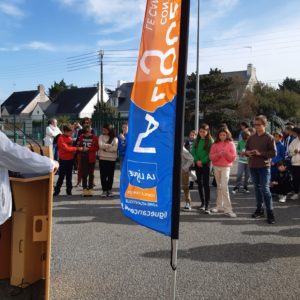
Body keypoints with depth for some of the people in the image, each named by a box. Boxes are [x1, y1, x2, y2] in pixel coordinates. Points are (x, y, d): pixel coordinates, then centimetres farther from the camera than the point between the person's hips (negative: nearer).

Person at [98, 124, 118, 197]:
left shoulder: (115, 138, 3)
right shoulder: (101, 137, 8)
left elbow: (115, 148, -12)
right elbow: (101, 145, -9)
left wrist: (105, 147, -10)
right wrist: (110, 146, -9)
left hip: (112, 159, -1)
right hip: (103, 158, 1)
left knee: (110, 175, 5)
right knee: (103, 175, 2)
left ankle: (109, 190, 16)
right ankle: (104, 190, 10)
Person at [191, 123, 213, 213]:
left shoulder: (210, 141, -5)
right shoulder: (197, 140, 8)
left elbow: (211, 153, -11)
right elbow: (193, 151, 5)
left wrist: (203, 161, -15)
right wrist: (197, 160, -9)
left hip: (206, 164, -5)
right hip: (197, 164, 5)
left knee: (206, 184, -8)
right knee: (199, 183, 11)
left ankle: (207, 205, -8)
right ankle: (202, 202, 23)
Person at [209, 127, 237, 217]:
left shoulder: (230, 144, 1)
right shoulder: (215, 144, 7)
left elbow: (233, 157, -2)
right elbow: (211, 156, 0)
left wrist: (226, 153, -19)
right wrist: (218, 154, -17)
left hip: (226, 167, -3)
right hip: (216, 167, 3)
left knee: (224, 186, -14)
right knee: (219, 186, 10)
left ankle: (227, 209, -14)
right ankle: (219, 206, 19)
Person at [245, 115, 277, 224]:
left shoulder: (269, 138, -5)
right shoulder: (251, 137, 10)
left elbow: (274, 153, -9)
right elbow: (246, 149, 18)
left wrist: (260, 153, -19)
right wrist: (247, 153, -6)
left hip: (264, 167, -5)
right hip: (253, 167, 5)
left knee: (265, 189, -8)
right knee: (257, 188, 13)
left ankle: (270, 213, -1)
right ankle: (259, 210, 24)